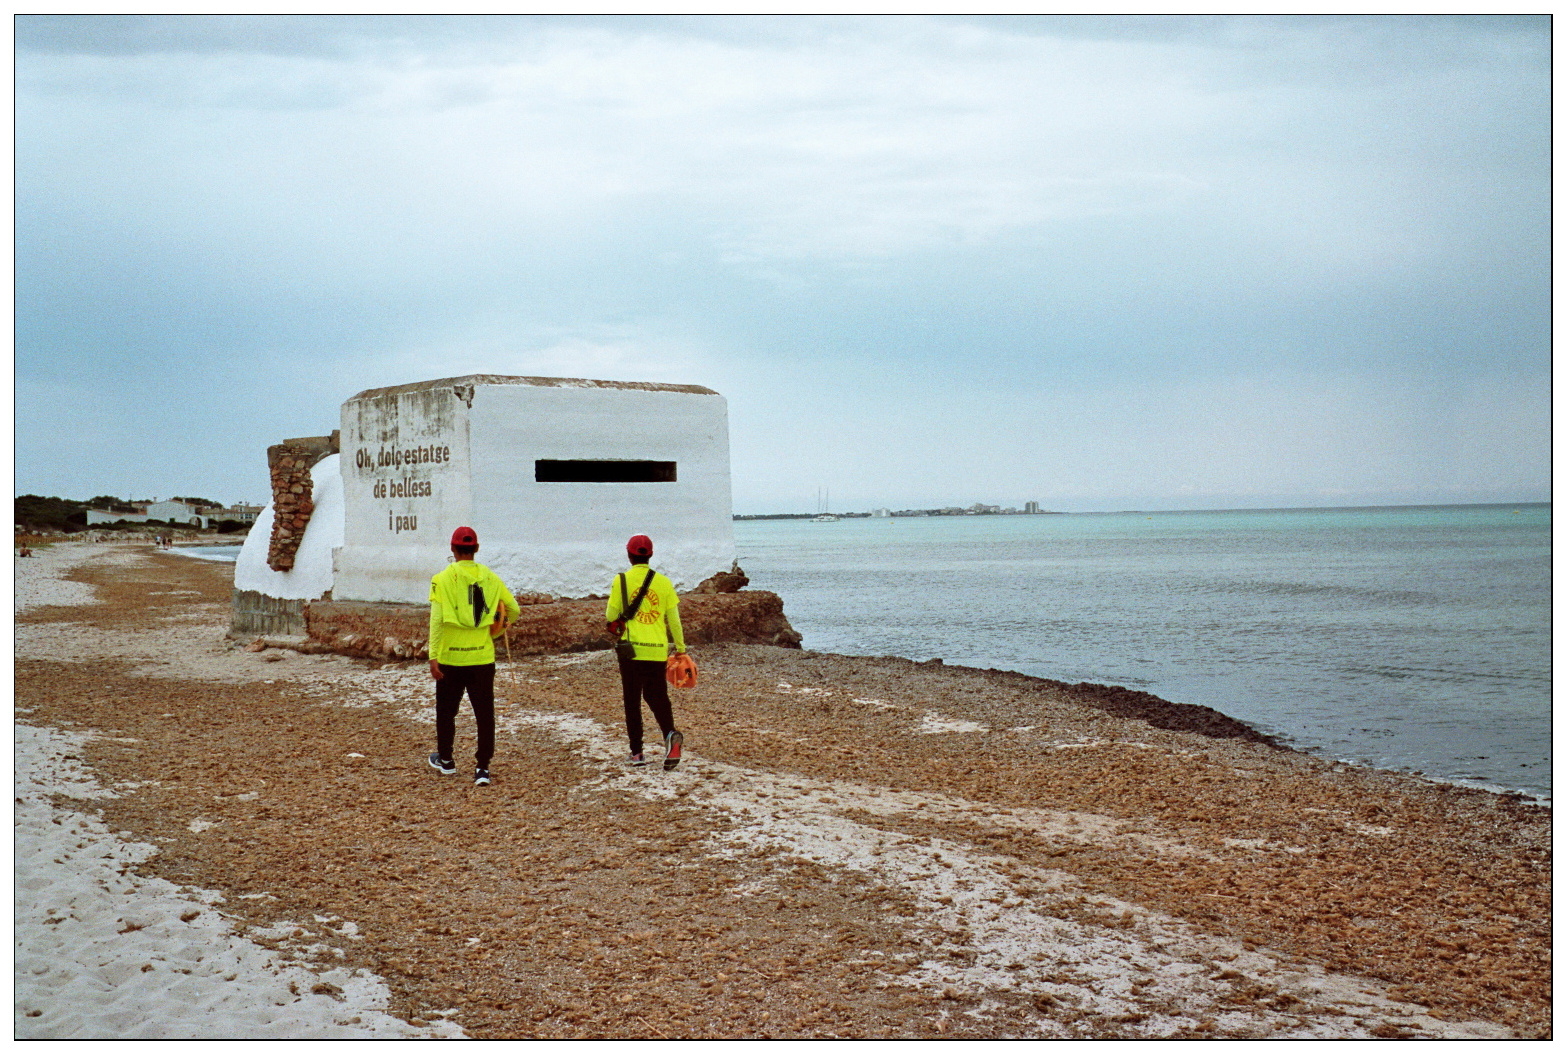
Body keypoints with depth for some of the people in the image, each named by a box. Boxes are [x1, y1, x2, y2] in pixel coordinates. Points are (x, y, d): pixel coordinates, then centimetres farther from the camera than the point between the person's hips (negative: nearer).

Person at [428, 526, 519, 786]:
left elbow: (437, 620, -13)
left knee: (446, 711, 17)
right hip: (483, 657, 2)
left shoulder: (443, 579, -6)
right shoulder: (490, 578, 3)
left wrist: (433, 656, -12)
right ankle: (483, 768, 3)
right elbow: (514, 610, 10)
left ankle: (445, 761, 31)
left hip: (450, 658, -1)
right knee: (484, 713, 6)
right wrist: (494, 633, 27)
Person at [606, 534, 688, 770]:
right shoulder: (663, 582, 2)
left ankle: (637, 753, 7)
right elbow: (674, 618, 5)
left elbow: (611, 615, 0)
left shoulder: (621, 580, -3)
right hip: (658, 650, 2)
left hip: (631, 648, -2)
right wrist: (681, 647, 14)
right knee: (657, 696, 12)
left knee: (632, 700, 8)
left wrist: (611, 622, 24)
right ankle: (670, 734, -15)